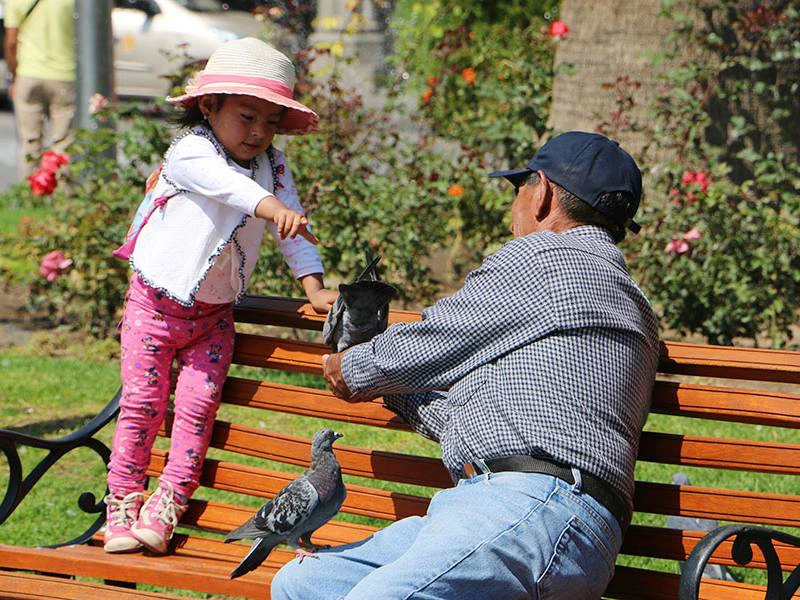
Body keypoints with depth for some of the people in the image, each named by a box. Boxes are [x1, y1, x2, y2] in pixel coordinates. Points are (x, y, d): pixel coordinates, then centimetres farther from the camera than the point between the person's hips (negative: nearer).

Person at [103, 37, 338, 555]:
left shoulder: (274, 167, 1)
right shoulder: (190, 153, -18)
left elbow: (293, 229, 2)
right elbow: (225, 182, -39)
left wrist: (314, 286, -11)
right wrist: (270, 206, -57)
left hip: (214, 313, 4)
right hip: (155, 303, -4)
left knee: (198, 404, -5)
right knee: (143, 402, -3)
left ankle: (167, 507, 1)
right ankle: (123, 505, 6)